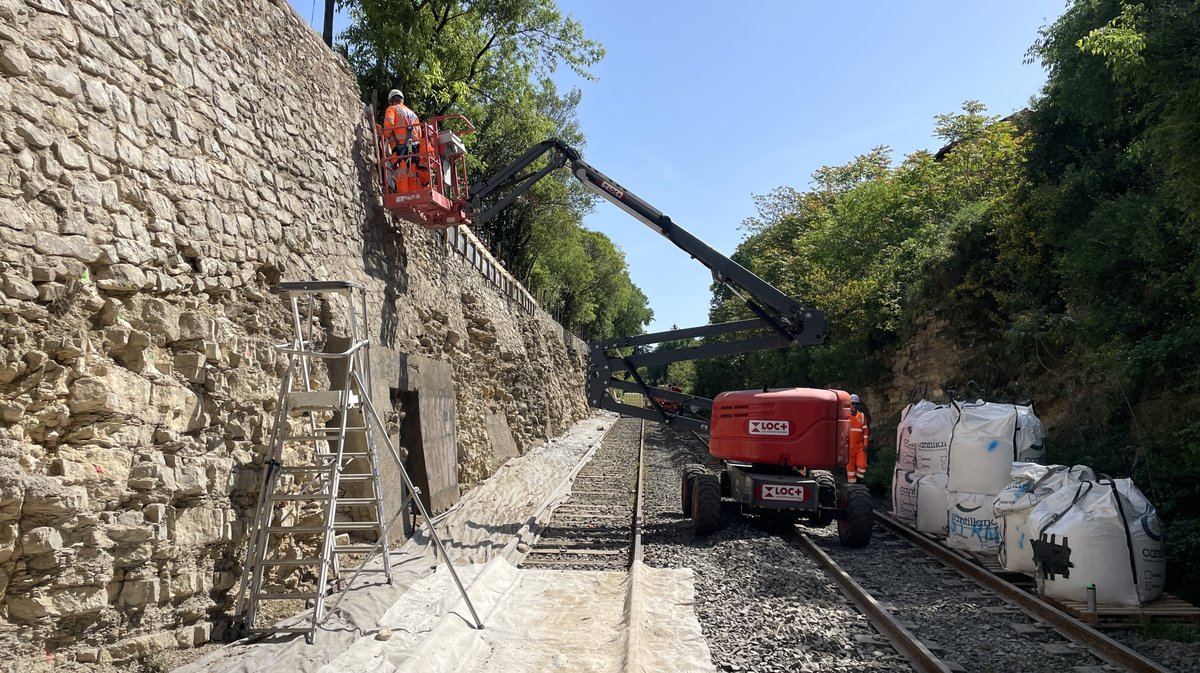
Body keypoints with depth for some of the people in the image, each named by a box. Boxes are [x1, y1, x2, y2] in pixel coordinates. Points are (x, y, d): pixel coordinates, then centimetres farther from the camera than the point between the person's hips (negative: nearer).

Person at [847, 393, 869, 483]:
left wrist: (865, 444, 3)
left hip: (860, 445, 2)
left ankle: (858, 480, 16)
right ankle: (852, 482, 11)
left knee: (862, 465, -6)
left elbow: (865, 431, 9)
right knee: (850, 465, 2)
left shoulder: (862, 416, 8)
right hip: (849, 446, -2)